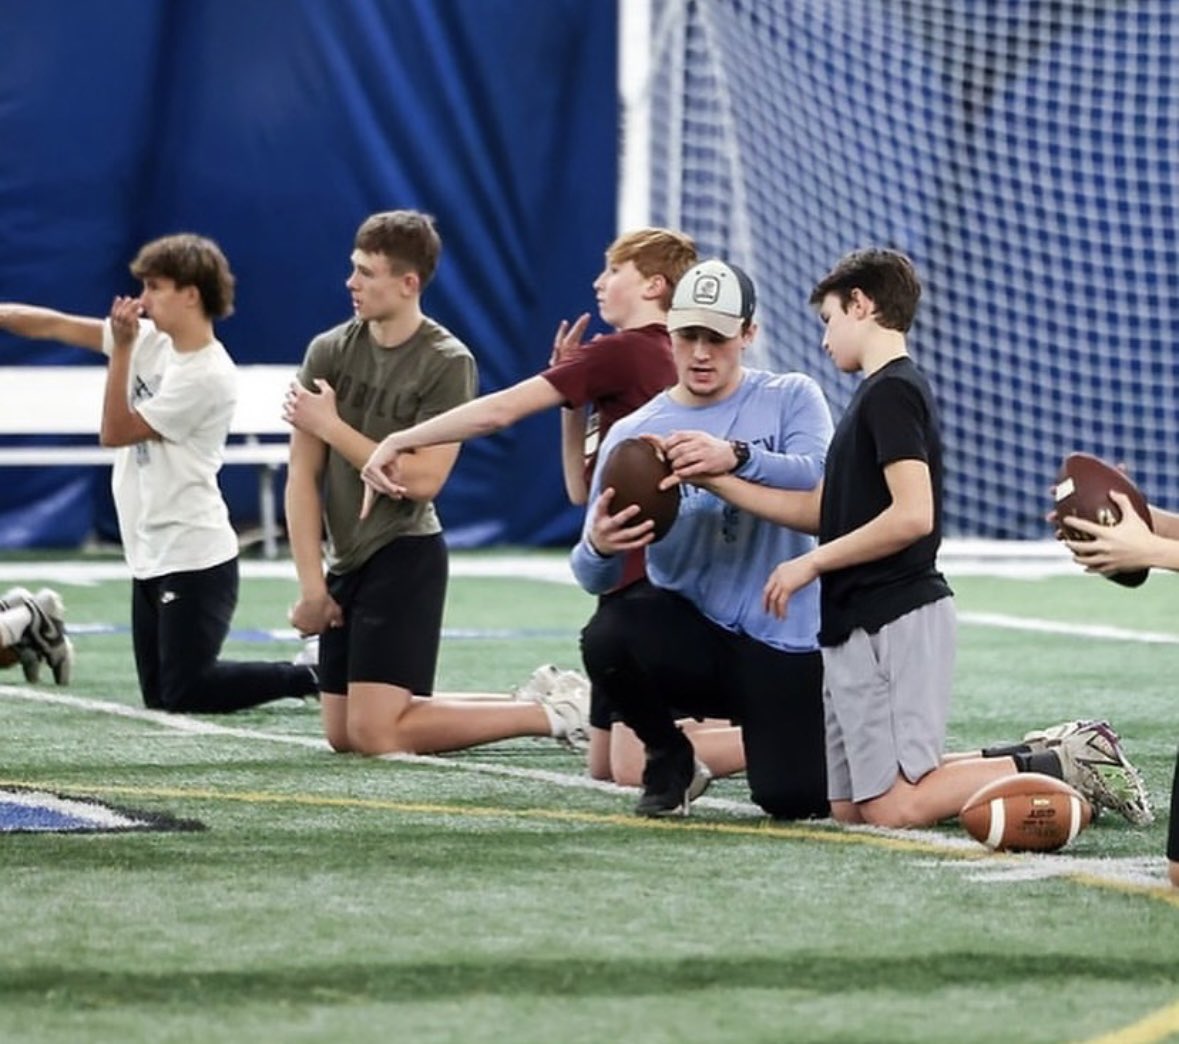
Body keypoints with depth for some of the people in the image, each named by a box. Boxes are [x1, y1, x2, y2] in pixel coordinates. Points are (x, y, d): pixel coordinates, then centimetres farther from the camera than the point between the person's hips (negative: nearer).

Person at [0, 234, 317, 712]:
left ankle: (314, 677, 6)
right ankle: (305, 675, 18)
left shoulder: (209, 376, -17)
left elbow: (115, 432, -14)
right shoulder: (152, 339, 6)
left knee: (182, 695, -9)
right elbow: (54, 326, 9)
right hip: (152, 556, 9)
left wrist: (122, 349, -16)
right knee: (159, 694, 9)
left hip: (194, 560, -9)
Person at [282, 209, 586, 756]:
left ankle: (546, 716, 1)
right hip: (346, 561, 7)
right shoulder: (328, 351, 4)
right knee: (342, 734, 10)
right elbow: (303, 474, 2)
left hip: (404, 556, -7)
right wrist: (311, 585, -4)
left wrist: (330, 426, -14)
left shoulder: (448, 363, -11)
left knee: (376, 733, -15)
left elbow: (422, 479, -19)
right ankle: (530, 704, 23)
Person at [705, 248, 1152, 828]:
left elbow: (912, 516, -23)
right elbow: (821, 510, 21)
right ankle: (1039, 759, 11)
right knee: (848, 806, 9)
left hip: (893, 622, -10)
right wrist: (717, 480, 17)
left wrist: (812, 562, -14)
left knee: (893, 807, -13)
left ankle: (1063, 767, -7)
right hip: (860, 627, 10)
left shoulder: (891, 391, -12)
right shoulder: (879, 392, 18)